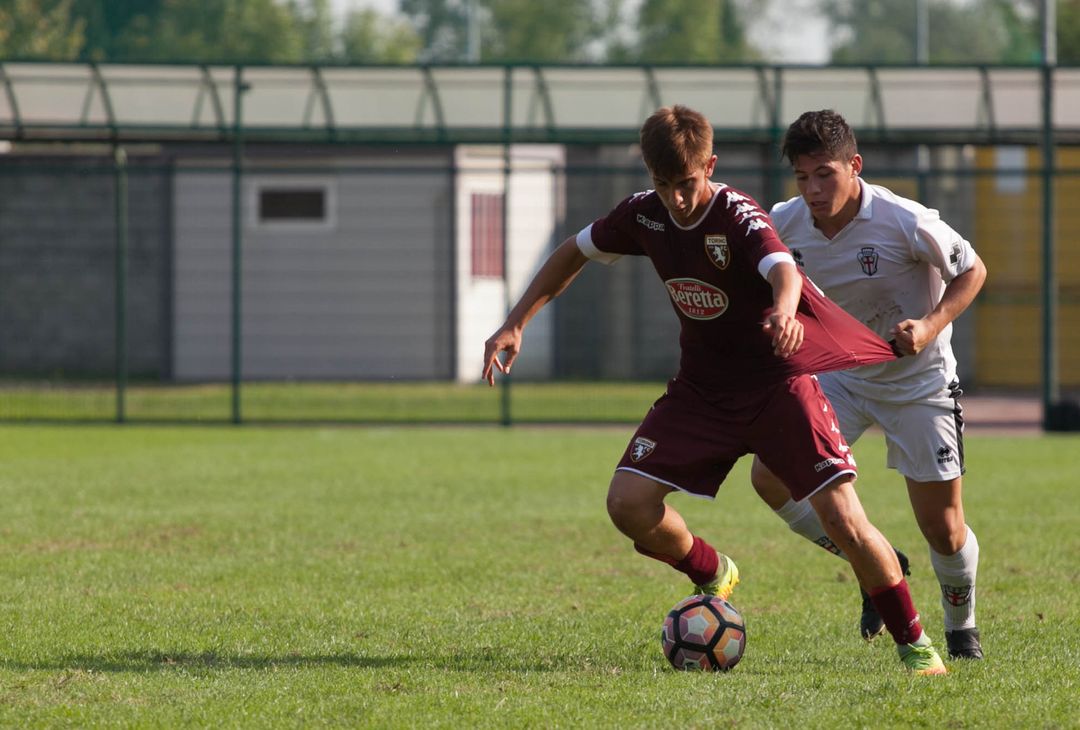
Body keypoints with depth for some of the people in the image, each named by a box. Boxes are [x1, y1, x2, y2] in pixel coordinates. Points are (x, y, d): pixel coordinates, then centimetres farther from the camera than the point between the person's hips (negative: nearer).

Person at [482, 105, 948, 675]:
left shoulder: (739, 217, -22)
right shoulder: (645, 215, -5)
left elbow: (783, 270, -44)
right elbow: (574, 253, 13)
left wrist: (785, 312, -68)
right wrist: (515, 324, 4)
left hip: (777, 384, -5)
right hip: (701, 388, 5)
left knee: (842, 517, -18)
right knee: (628, 504, -13)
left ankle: (914, 644, 0)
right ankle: (713, 576, 17)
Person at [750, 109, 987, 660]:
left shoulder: (906, 223, -24)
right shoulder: (784, 226, -12)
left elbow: (972, 271, -10)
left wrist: (931, 325, -24)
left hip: (920, 382, -4)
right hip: (840, 376, 4)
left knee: (944, 528, -3)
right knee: (769, 475, -14)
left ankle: (961, 627, 29)